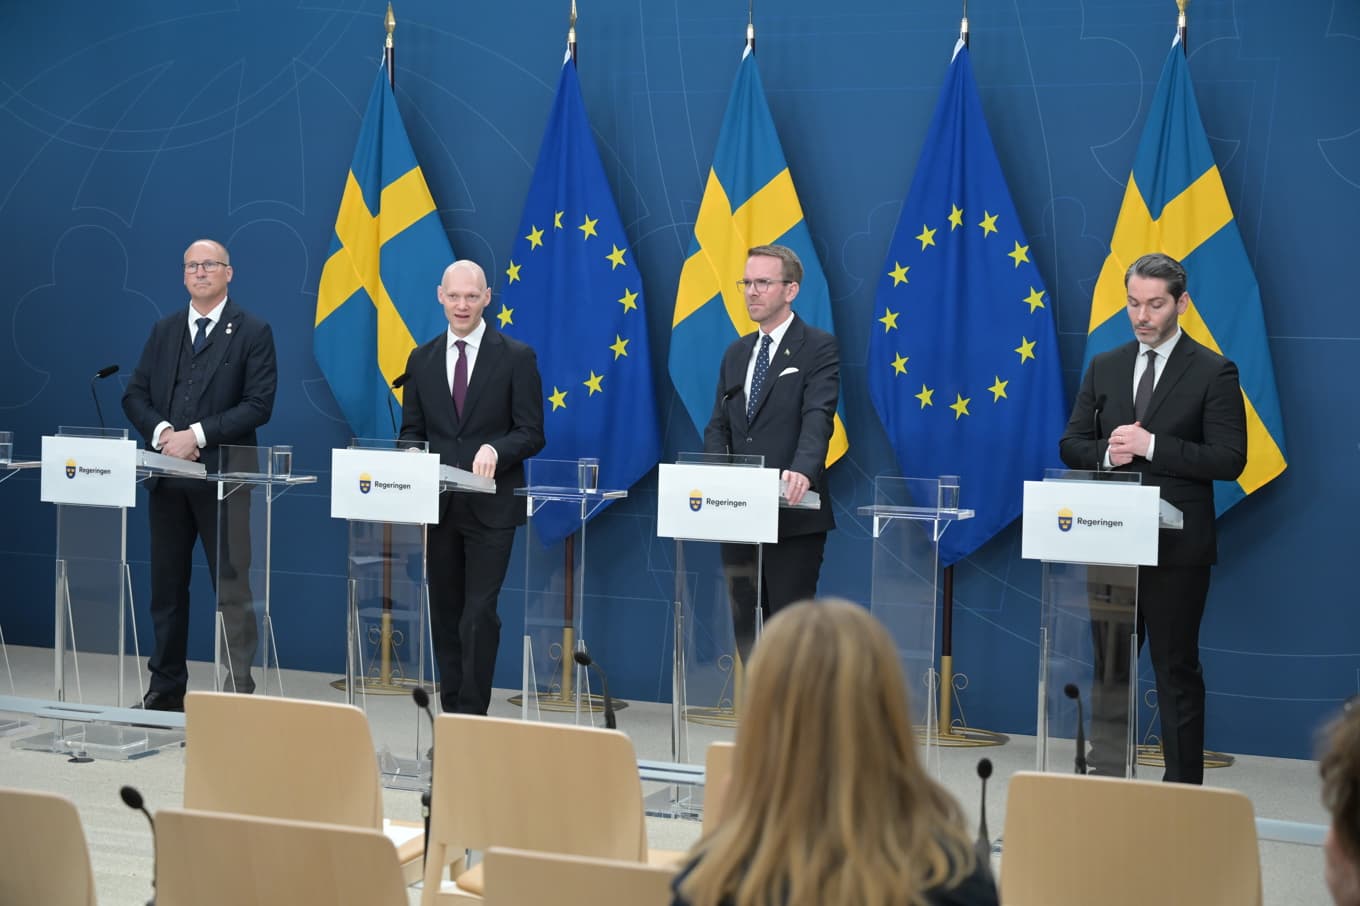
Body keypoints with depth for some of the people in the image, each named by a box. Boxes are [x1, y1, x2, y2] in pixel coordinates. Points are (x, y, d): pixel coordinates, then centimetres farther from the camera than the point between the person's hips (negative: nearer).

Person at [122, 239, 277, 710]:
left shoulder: (253, 332, -1)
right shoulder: (164, 330, 14)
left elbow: (259, 404, -10)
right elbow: (135, 395, 9)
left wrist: (197, 434, -16)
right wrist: (162, 431, -11)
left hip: (222, 476, -5)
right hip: (167, 475, 5)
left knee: (232, 587, -3)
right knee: (166, 585, 10)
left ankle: (238, 689, 3)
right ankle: (166, 688, 18)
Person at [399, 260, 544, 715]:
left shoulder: (516, 357, -1)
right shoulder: (422, 360, 10)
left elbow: (531, 433, -4)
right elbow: (411, 432, 11)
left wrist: (495, 449, -23)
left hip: (490, 506, -4)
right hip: (437, 504, 4)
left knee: (479, 615, -9)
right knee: (445, 614, 10)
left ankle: (473, 714, -3)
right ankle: (451, 711, 19)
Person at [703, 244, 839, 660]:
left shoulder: (819, 348, -4)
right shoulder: (736, 353, 17)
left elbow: (818, 419, -18)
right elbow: (718, 426, 13)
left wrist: (803, 470, -37)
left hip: (792, 515, -6)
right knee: (745, 624, 11)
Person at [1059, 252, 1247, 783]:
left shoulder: (1213, 373, -4)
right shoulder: (1105, 368, 10)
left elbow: (1229, 460, -12)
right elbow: (1071, 445, 9)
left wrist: (1151, 446, -19)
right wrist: (1107, 453, -12)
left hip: (1177, 546, -4)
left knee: (1176, 669, 3)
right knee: (1110, 666, 10)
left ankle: (1183, 787, 11)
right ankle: (1106, 779, 18)